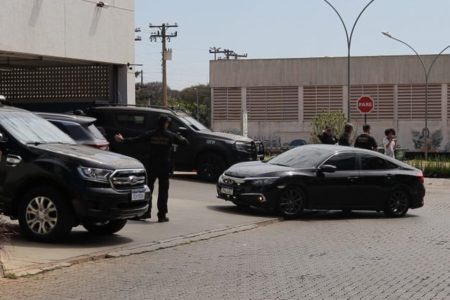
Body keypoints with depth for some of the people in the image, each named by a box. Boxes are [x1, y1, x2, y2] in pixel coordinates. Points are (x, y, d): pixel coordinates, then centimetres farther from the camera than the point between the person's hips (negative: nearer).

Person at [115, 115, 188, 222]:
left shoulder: (151, 134, -1)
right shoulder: (171, 136, -4)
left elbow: (136, 139, -4)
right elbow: (184, 142, 1)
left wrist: (123, 140, 2)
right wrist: (182, 139, 23)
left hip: (152, 165, 1)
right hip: (164, 166, -1)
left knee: (148, 188, 12)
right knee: (163, 191, 3)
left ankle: (146, 212, 12)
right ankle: (162, 215, 2)